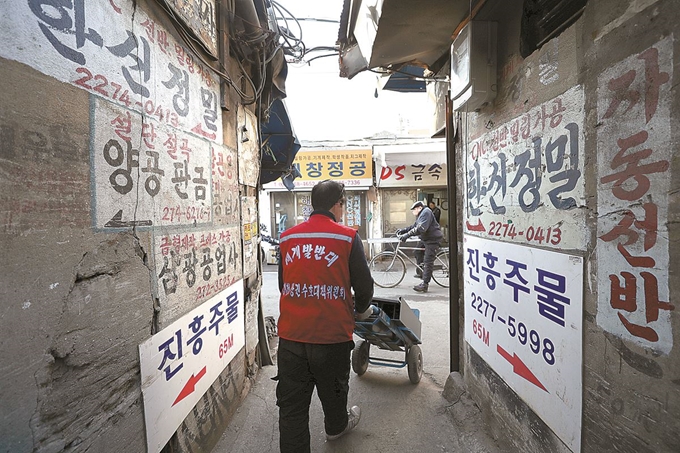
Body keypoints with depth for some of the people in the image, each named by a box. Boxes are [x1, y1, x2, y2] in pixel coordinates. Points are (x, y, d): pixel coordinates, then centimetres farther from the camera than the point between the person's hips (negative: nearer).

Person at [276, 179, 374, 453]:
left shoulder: (287, 238, 1)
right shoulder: (347, 237, -10)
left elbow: (283, 284, 10)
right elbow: (363, 285, -4)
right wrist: (361, 311, 18)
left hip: (291, 334, 2)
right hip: (332, 332, -1)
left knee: (292, 403, 14)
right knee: (333, 389, 26)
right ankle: (336, 427, 52)